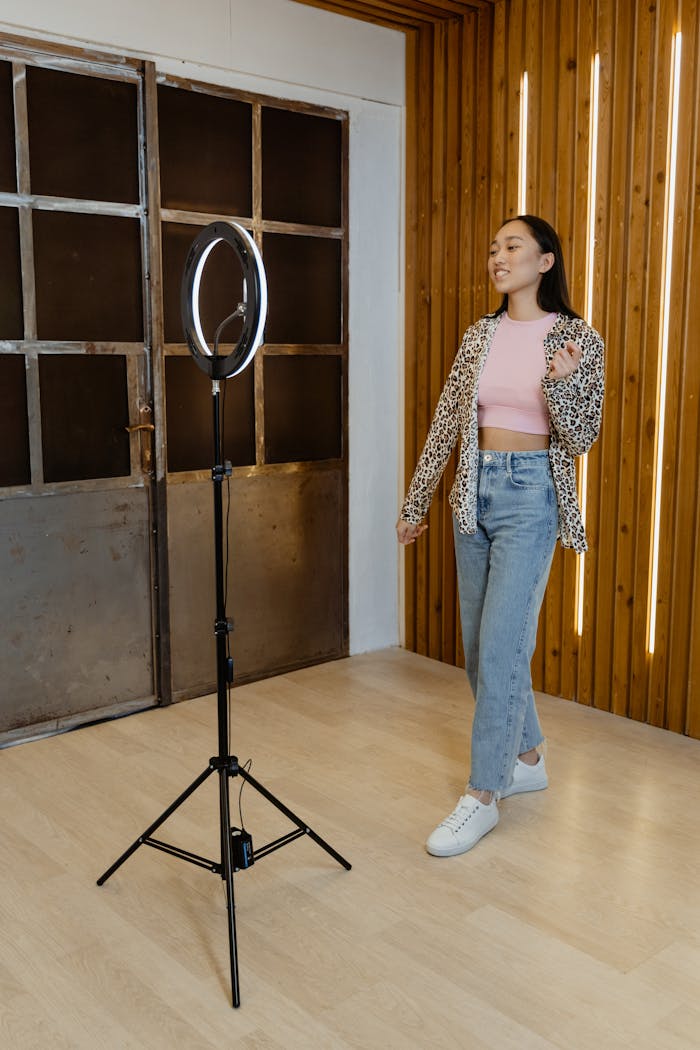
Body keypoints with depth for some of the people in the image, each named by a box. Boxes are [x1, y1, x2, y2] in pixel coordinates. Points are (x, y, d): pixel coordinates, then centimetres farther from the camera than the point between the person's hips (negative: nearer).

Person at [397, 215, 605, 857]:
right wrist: (416, 504, 12)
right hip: (474, 492, 6)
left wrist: (559, 384, -27)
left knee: (499, 647, -8)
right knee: (481, 644, 12)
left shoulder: (577, 338, -5)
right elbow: (446, 422, 11)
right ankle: (528, 760, 32)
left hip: (530, 495, -6)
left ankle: (482, 797, 4)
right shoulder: (480, 335, 9)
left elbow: (580, 438, -7)